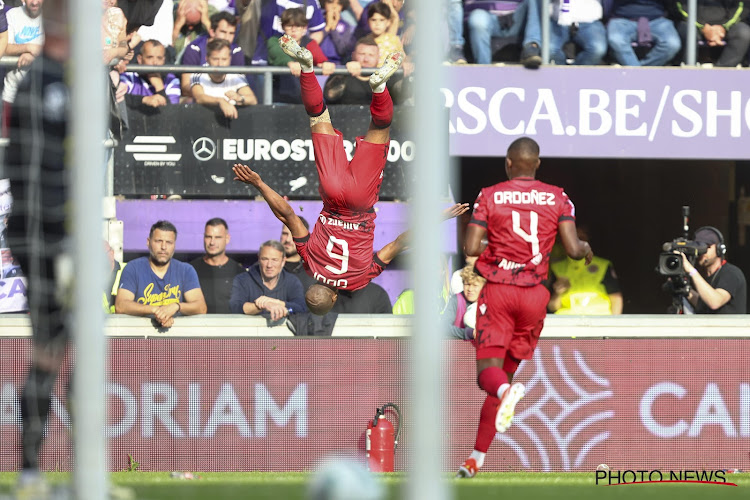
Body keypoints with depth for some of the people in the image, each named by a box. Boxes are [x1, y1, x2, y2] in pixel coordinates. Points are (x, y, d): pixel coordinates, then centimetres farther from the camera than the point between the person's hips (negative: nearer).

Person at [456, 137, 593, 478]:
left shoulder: (489, 197, -1)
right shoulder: (558, 198, 3)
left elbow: (471, 248, -8)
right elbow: (573, 250, -4)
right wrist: (586, 249, 19)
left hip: (498, 290, -2)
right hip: (535, 295, 2)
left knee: (488, 370, -6)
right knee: (507, 371, 13)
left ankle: (507, 391, -45)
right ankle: (476, 458, 14)